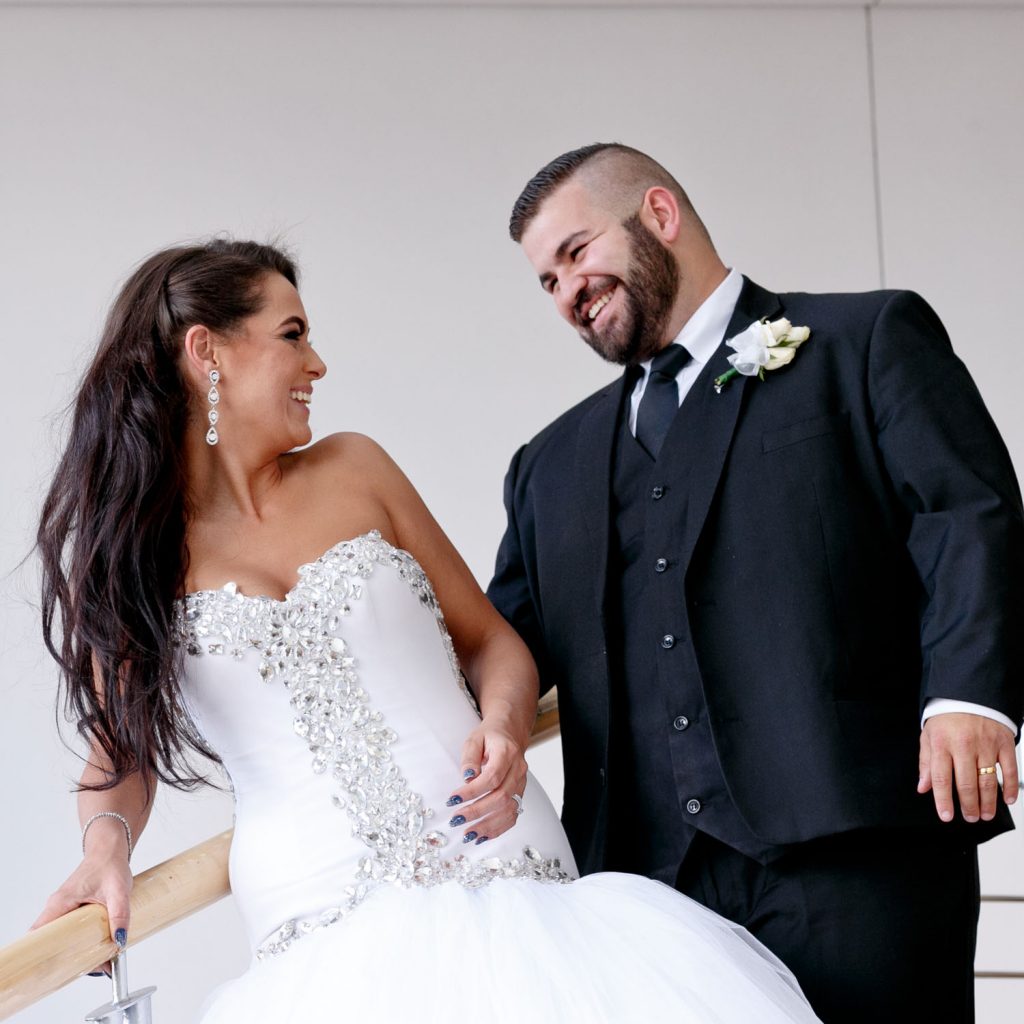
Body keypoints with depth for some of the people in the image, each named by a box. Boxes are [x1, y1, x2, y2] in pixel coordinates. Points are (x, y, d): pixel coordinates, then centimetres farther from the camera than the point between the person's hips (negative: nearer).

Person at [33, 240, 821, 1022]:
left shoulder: (354, 469, 12)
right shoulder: (115, 550, 6)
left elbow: (490, 640, 15)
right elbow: (122, 746, 13)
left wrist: (503, 729, -6)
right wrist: (107, 847, -8)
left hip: (506, 871, 2)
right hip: (325, 924, -2)